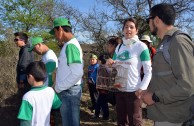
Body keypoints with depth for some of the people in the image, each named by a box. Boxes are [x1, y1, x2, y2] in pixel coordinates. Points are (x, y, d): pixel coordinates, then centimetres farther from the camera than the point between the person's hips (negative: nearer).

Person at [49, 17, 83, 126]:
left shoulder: (70, 45, -17)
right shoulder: (71, 44, 13)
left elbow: (77, 73, -25)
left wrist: (58, 88, -16)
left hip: (69, 91, -9)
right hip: (69, 90, 9)